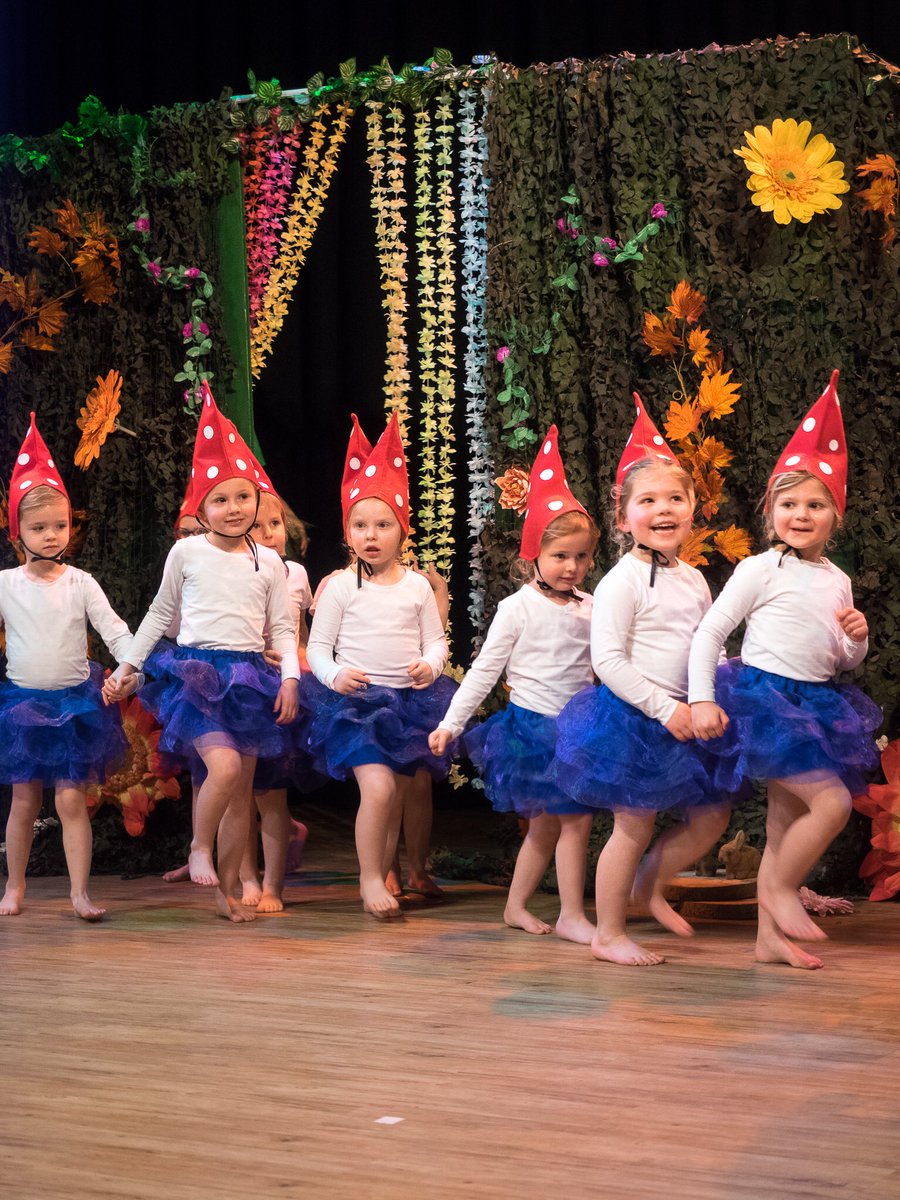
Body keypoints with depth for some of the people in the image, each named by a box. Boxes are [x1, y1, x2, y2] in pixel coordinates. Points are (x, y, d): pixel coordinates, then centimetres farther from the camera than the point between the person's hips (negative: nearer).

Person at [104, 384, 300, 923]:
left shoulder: (269, 562, 6)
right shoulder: (186, 553, 2)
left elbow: (282, 628, 9)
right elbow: (161, 614, 13)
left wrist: (291, 680, -3)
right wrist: (126, 665, 13)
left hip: (249, 676, 3)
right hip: (195, 670, -3)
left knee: (242, 792, 6)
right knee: (225, 765, -26)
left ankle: (228, 889, 16)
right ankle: (199, 848, -3)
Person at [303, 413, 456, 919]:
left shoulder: (418, 586, 5)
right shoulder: (342, 586, -2)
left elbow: (436, 640, 9)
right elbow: (318, 645, 1)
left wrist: (430, 665, -13)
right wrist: (334, 675, -18)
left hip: (410, 699, 3)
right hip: (357, 699, -3)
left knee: (397, 796, 9)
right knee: (378, 788, -19)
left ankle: (381, 874, 26)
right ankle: (370, 878, -4)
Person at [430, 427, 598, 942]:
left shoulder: (590, 610, 6)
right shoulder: (518, 608, -7)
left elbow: (603, 667, 14)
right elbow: (485, 670, -4)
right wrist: (452, 722, -6)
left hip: (576, 727, 5)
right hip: (531, 724, -5)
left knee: (547, 823, 11)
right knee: (576, 818, -9)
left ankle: (517, 905, 25)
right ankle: (572, 915, 1)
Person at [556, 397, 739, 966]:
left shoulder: (694, 579, 9)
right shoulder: (623, 582, -15)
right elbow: (608, 660, -20)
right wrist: (664, 708, -21)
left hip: (685, 717, 8)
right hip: (632, 719, -8)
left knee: (713, 815, 12)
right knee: (636, 825, 0)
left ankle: (650, 884, 32)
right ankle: (609, 935, 14)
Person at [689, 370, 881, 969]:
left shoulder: (837, 581, 12)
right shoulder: (761, 569, -7)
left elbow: (844, 660, 19)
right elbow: (709, 631, -9)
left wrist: (858, 639, -3)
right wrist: (702, 698, -17)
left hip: (816, 703, 7)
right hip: (765, 695, -7)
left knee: (785, 824, 9)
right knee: (832, 802, -18)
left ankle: (771, 937, 17)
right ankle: (780, 891, 3)